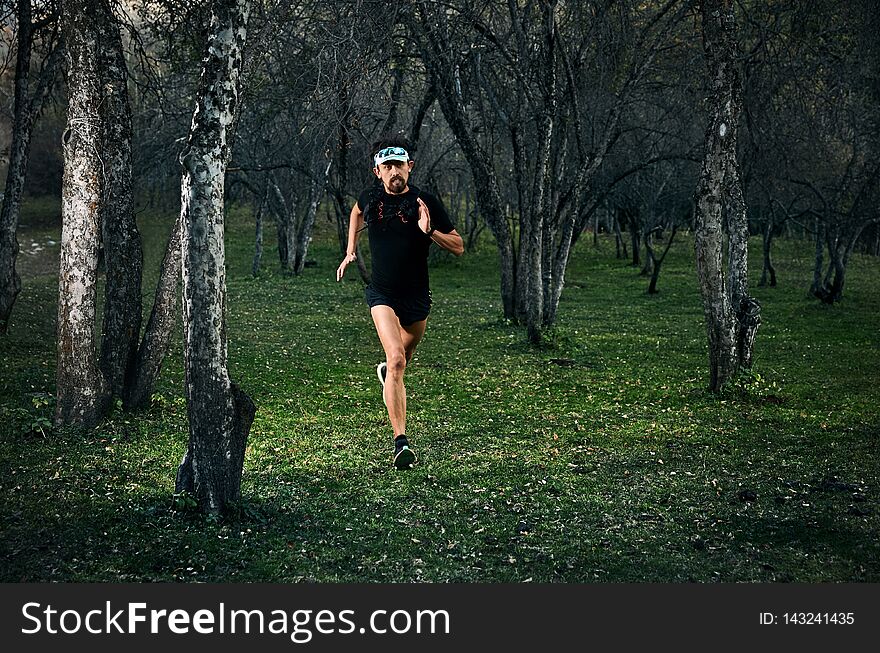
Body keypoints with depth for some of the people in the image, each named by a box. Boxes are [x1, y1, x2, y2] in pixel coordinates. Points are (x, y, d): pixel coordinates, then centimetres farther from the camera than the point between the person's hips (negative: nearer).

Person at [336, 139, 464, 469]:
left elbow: (458, 247, -6)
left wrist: (429, 231, -22)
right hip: (382, 294, -1)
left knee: (404, 357, 22)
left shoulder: (426, 203, -9)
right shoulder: (370, 198, -3)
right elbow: (357, 212, 24)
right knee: (396, 359, -21)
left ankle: (386, 371, 62)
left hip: (416, 296, 2)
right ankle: (401, 441, -25)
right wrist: (350, 251, 19)